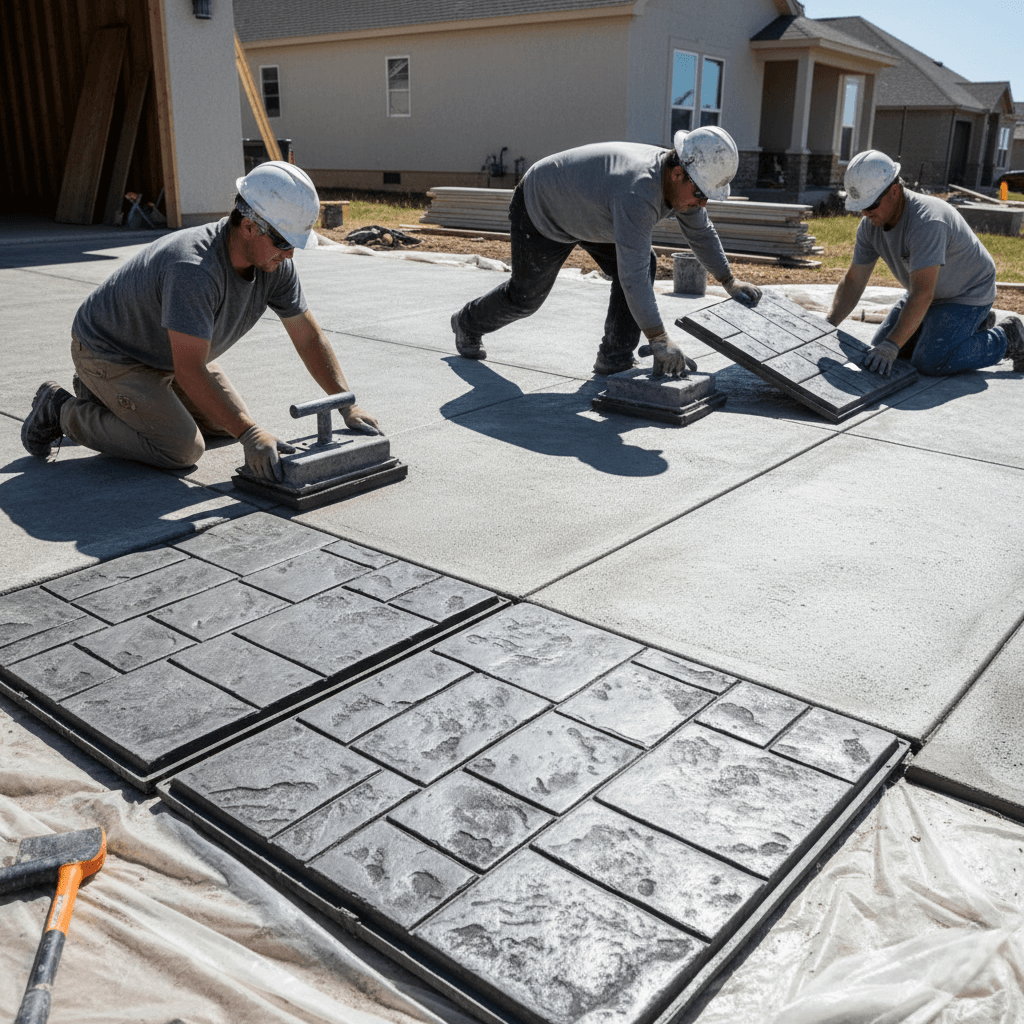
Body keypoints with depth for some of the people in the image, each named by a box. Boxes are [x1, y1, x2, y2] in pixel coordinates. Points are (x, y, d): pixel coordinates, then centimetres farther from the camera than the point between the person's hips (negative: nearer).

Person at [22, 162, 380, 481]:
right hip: (107, 349, -8)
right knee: (181, 450, -18)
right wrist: (250, 434, -42)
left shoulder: (276, 264, -15)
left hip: (167, 354, 8)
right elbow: (190, 371, -39)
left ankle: (108, 395, 25)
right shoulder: (194, 271, -39)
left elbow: (308, 337, -6)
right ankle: (62, 411, 1)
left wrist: (347, 405, -11)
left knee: (224, 425, 13)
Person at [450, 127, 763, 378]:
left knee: (644, 263, -9)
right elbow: (632, 273, -48)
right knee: (525, 297, 7)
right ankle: (469, 322, 36)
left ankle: (615, 357, -5)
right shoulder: (639, 191, -44)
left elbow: (700, 232, 5)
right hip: (540, 210, -8)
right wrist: (659, 339, -48)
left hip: (586, 208, 8)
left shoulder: (683, 180, -15)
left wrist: (729, 281, 9)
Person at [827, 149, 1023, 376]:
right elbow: (853, 281, -4)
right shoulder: (870, 225, -11)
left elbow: (922, 295, -41)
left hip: (968, 294, -8)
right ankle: (973, 327, 19)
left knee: (929, 363, -24)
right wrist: (828, 326, -17)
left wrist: (891, 346, -47)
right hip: (930, 290, 8)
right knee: (880, 347, 6)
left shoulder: (926, 221, -35)